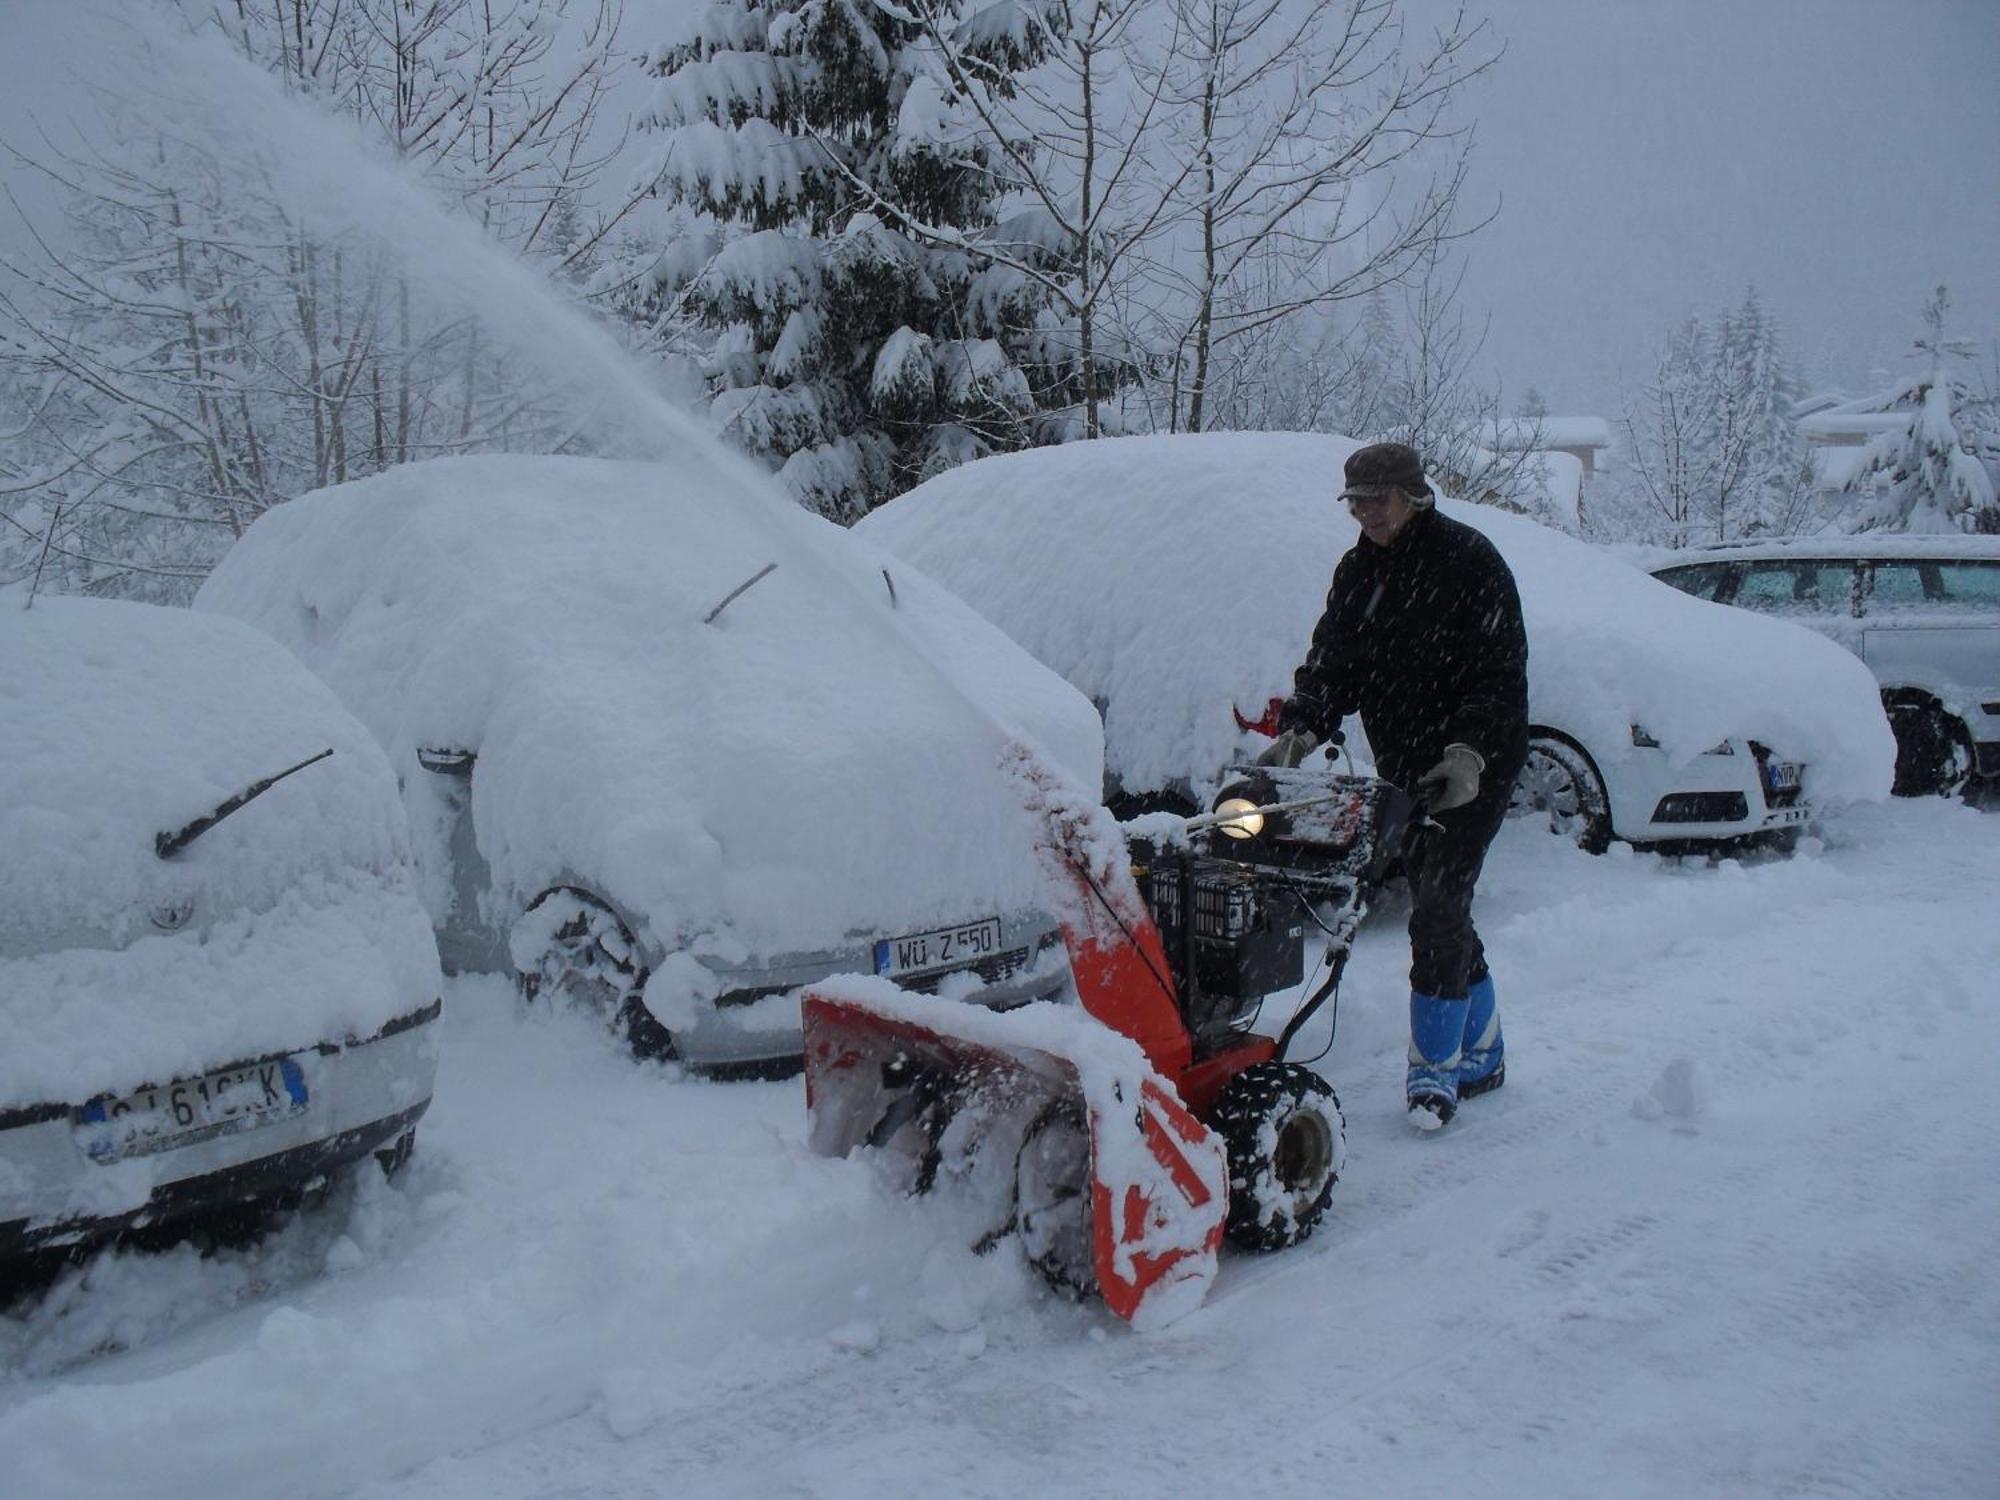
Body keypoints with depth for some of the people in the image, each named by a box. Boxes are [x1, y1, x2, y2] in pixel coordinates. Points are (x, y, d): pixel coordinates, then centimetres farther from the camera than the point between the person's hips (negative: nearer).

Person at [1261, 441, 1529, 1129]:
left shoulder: (1468, 561, -11)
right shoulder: (1358, 571, 9)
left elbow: (1501, 672, -14)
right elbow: (1331, 662, 6)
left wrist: (1469, 750, -27)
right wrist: (1300, 727, -12)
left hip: (1473, 769, -7)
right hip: (1403, 771, 7)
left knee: (1438, 912, -11)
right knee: (1441, 915, 13)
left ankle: (1435, 1071, 0)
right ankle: (1482, 1056, 27)